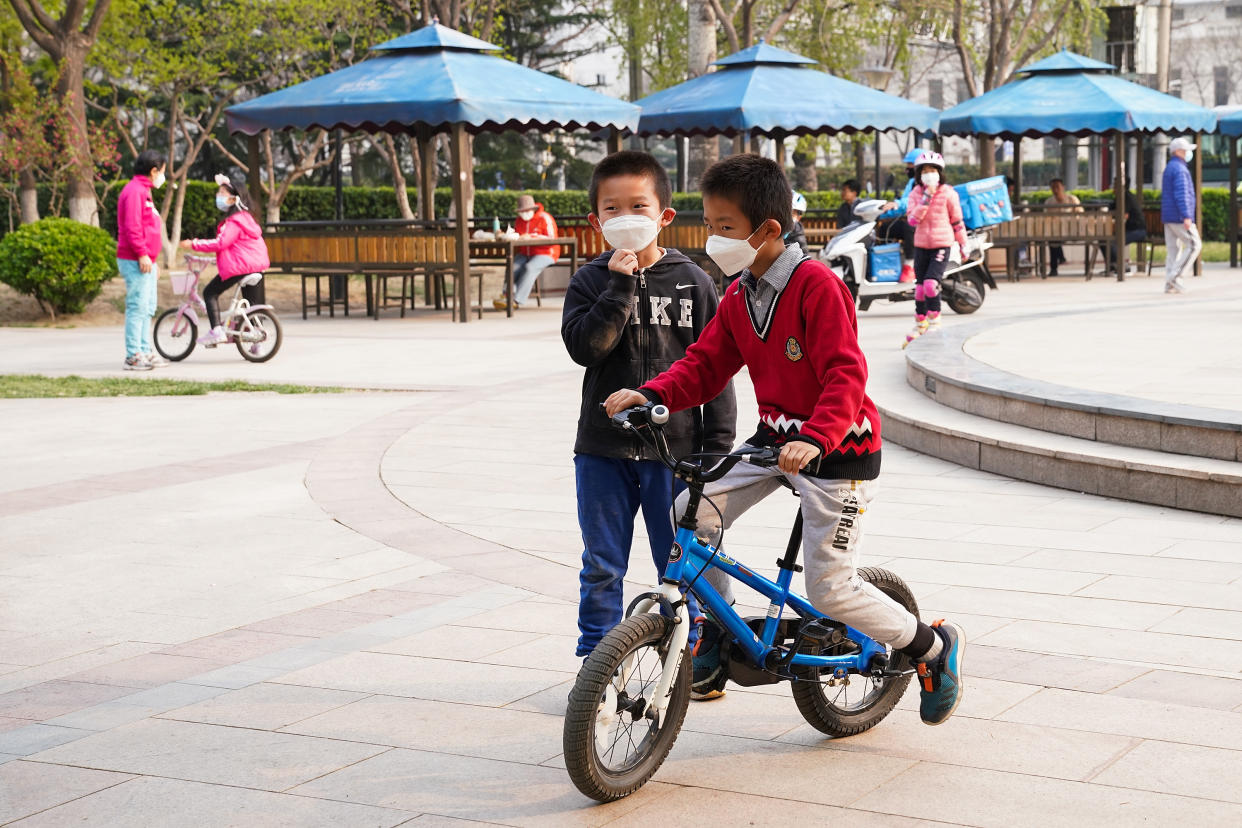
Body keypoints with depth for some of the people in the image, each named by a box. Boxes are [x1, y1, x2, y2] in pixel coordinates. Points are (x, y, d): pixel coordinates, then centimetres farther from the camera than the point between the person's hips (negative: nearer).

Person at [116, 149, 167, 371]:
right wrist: (142, 254, -23)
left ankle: (146, 352, 18)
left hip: (146, 261, 11)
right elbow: (132, 226, -20)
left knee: (147, 309, 13)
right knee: (137, 307, -11)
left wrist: (153, 260, 26)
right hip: (136, 261, -11)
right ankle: (133, 356, -10)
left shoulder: (143, 191, 22)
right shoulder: (134, 191, -11)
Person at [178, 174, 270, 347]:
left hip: (239, 265, -9)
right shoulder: (246, 217, 16)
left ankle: (216, 330, -10)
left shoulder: (233, 222, -14)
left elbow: (220, 243, -23)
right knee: (252, 303, 15)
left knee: (210, 292, 0)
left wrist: (194, 245, -18)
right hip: (256, 265, 9)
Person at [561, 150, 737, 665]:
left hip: (675, 448, -1)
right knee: (602, 566, 7)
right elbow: (584, 347, -15)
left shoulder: (692, 282, 1)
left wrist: (718, 444, -3)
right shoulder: (590, 282, 2)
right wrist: (621, 285, -20)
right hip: (603, 450, 1)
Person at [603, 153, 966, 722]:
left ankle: (933, 646, 15)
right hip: (775, 437, 8)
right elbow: (705, 364, 6)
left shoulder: (816, 285, -20)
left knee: (829, 588, -8)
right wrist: (652, 394, -12)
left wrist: (815, 439, -42)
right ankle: (712, 637, 8)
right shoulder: (738, 295, 4)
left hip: (839, 450, -7)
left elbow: (845, 375, -27)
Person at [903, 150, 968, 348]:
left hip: (942, 245, -4)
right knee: (920, 287, 9)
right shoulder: (915, 194, 4)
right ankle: (920, 326, 23)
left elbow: (957, 220, 4)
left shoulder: (948, 194, -4)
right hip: (921, 245, 4)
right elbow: (912, 219, -10)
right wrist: (926, 199, -17)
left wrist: (963, 244, 8)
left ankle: (934, 323, -3)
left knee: (931, 284, -19)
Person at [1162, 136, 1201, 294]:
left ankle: (1170, 284, 4)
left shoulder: (1169, 168, 19)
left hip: (1168, 217, 10)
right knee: (1194, 245, -4)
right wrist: (1186, 216, -27)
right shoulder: (1179, 169, -13)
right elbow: (1181, 194, -22)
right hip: (1178, 217, -10)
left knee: (1173, 249, 8)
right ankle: (1175, 276, -10)